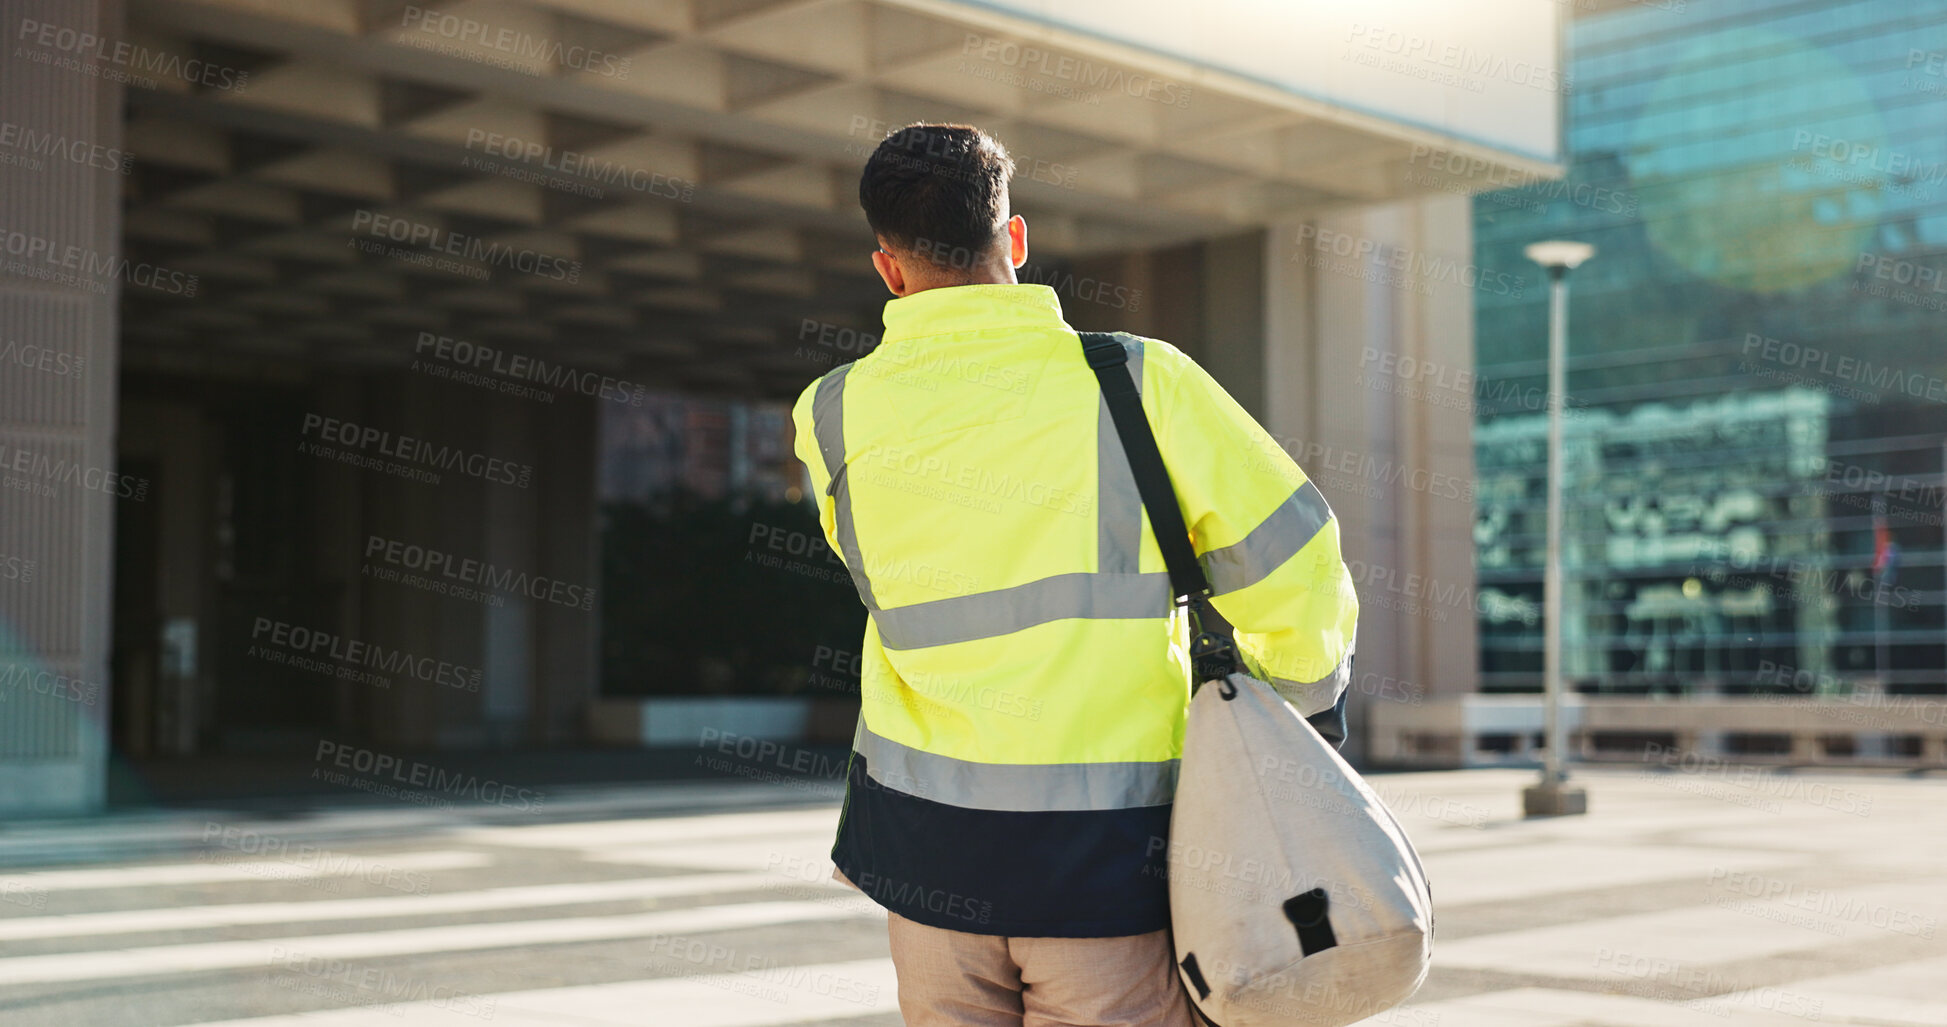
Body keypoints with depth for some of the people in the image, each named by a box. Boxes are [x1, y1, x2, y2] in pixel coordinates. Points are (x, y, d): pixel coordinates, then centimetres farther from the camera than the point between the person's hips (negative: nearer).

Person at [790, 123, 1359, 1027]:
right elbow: (1291, 554, -5)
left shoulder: (833, 418, -1)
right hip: (1112, 853, -2)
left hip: (929, 848, 3)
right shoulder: (1138, 382, -8)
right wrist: (1308, 689, 14)